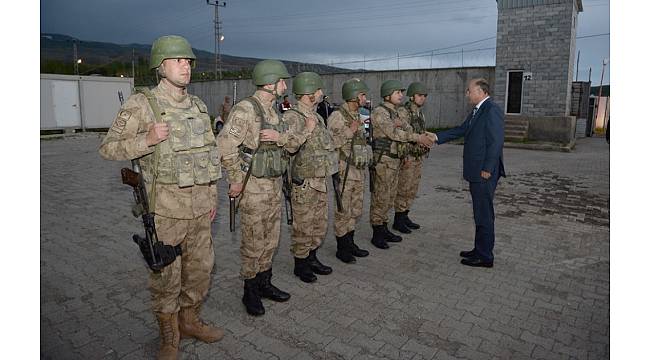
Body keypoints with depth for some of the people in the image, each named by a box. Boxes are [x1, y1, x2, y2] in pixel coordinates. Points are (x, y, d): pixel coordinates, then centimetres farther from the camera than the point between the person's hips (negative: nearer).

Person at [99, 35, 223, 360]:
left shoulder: (197, 105, 10)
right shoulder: (142, 105, -8)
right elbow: (108, 148, -6)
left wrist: (211, 195, 15)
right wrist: (147, 140, -23)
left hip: (199, 204, 6)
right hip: (166, 205, -6)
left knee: (201, 266, 15)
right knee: (166, 273, 5)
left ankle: (190, 320, 35)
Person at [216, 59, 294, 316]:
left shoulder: (273, 111, 11)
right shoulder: (245, 109, -16)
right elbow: (225, 145, -23)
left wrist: (279, 137, -9)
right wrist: (236, 179, -18)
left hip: (274, 184, 8)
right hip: (254, 186, -8)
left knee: (271, 240, 16)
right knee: (254, 242, 3)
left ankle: (264, 284, 32)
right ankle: (250, 292, 20)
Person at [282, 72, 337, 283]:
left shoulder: (317, 117, 12)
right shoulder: (292, 117, -14)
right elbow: (289, 146, -30)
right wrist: (307, 130, -29)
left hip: (321, 182, 8)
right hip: (304, 184, -8)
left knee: (320, 226, 17)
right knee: (303, 228, 4)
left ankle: (312, 259, 34)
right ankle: (300, 265, 20)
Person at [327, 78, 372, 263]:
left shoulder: (358, 116, 13)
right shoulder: (337, 116, -12)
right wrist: (349, 131, -23)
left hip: (359, 171, 8)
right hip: (344, 171, -8)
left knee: (356, 210, 14)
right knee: (343, 211, 1)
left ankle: (350, 244, 27)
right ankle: (341, 249, 13)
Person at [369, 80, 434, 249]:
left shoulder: (394, 113, 17)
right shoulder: (379, 112, -12)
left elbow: (408, 130, 6)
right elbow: (394, 133, -22)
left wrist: (402, 124, -16)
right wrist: (418, 137, -22)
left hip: (394, 161, 9)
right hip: (383, 161, -9)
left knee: (389, 197, 14)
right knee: (380, 198, -4)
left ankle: (384, 229, 24)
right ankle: (377, 234, 4)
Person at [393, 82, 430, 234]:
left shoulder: (421, 114, 14)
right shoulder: (402, 112, -13)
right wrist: (403, 156, -20)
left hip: (418, 158, 8)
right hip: (406, 158, -8)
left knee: (412, 191, 13)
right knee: (403, 190, -3)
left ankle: (405, 217, 23)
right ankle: (398, 221, 7)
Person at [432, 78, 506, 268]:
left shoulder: (492, 109, -14)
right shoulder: (476, 111, 16)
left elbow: (495, 141, -19)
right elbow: (460, 130, 17)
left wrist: (487, 169, -19)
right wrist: (437, 137, 9)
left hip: (484, 173, -10)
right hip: (476, 172, 10)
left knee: (484, 214, -1)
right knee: (480, 213, 16)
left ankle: (484, 257, 10)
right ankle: (480, 250, 28)